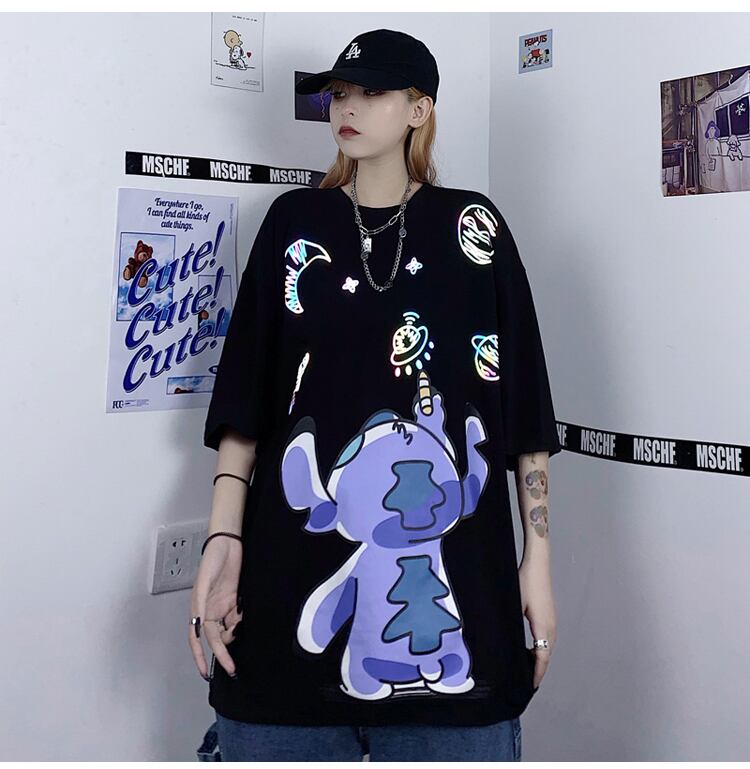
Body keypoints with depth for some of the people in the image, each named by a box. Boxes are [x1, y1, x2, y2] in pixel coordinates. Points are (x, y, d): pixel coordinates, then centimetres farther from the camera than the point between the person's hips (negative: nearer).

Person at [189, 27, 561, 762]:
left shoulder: (471, 225, 5)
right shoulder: (295, 221, 8)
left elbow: (522, 403, 4)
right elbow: (244, 397, 6)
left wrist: (538, 557, 0)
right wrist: (223, 538, -4)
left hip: (455, 577, 0)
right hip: (295, 571, 1)